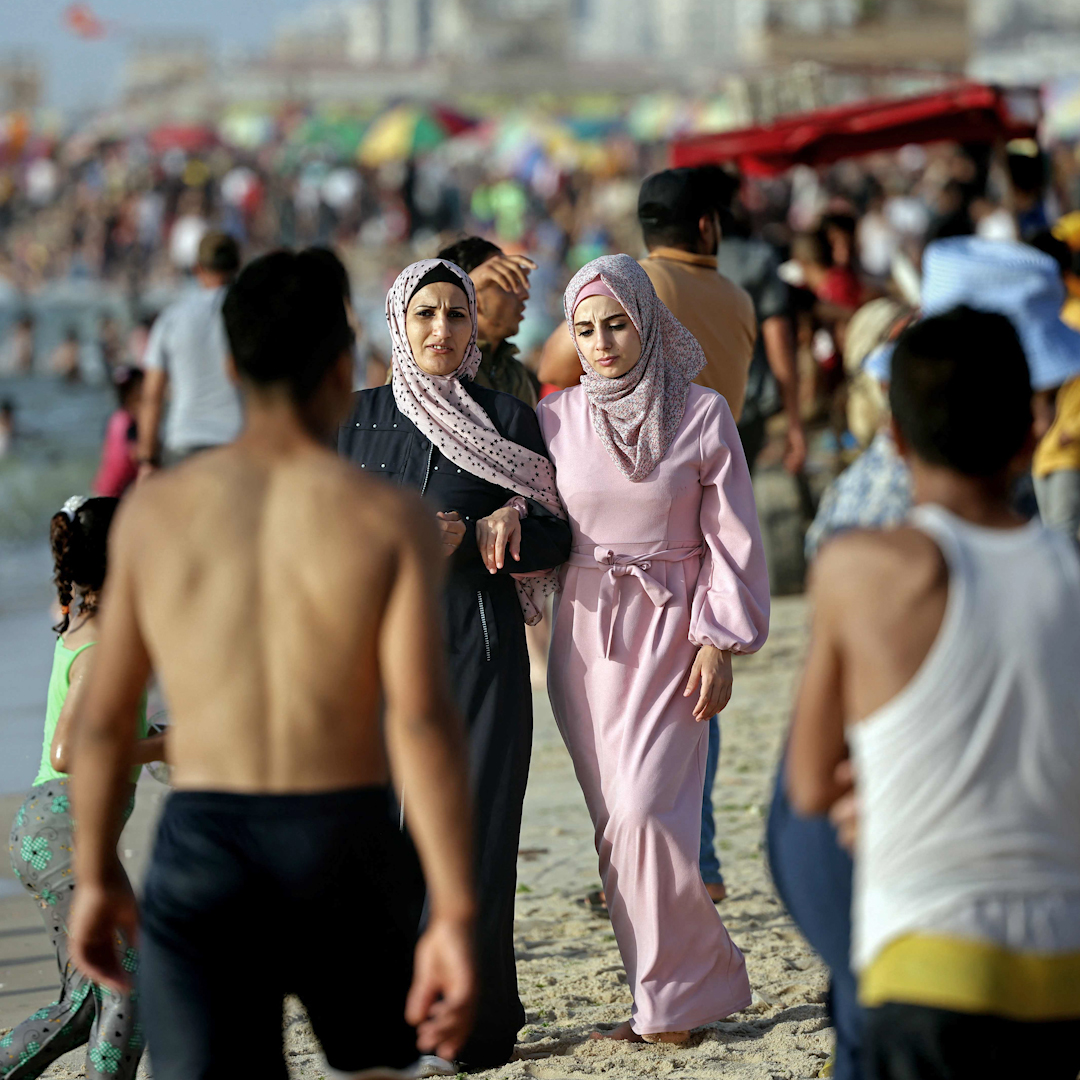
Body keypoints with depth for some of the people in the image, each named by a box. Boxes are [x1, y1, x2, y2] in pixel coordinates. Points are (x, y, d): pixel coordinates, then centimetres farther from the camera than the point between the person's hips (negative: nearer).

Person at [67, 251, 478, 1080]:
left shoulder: (154, 508, 3)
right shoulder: (391, 520, -5)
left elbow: (104, 716, 5)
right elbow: (423, 721, -15)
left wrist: (96, 878, 18)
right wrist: (456, 918, -17)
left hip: (200, 853, 1)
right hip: (345, 847, -1)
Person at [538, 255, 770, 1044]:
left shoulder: (702, 415, -2)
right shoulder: (555, 418, 5)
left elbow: (732, 538, 0)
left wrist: (719, 645, -6)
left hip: (672, 632, -3)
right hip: (585, 638, 3)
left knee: (644, 811, -14)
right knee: (615, 823, 2)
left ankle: (675, 998, -1)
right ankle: (693, 984, 13)